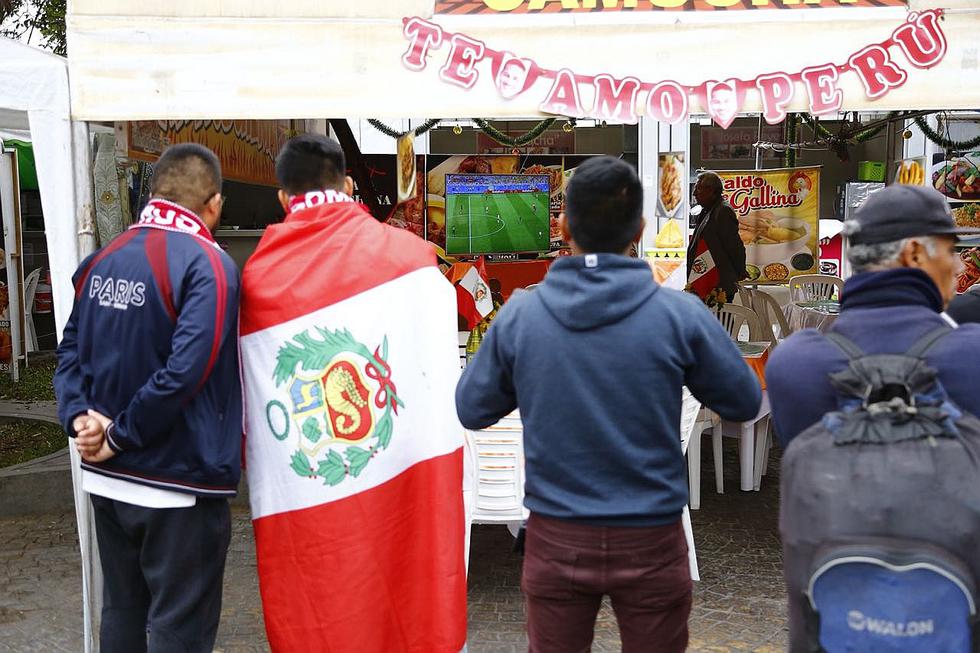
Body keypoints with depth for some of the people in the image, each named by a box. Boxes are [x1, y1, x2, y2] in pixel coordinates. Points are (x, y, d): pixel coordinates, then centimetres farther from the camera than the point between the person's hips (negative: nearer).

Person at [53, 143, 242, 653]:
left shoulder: (101, 261, 5)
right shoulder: (207, 264, -17)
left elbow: (70, 351, 6)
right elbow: (185, 369, -24)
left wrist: (79, 414, -5)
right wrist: (120, 436, -14)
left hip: (107, 478, 7)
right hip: (179, 483, -7)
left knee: (122, 610, 21)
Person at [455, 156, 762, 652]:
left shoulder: (519, 313, -9)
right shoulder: (680, 314, -13)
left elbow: (471, 411, 3)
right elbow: (745, 403, 1)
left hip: (556, 540, 1)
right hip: (650, 541, -1)